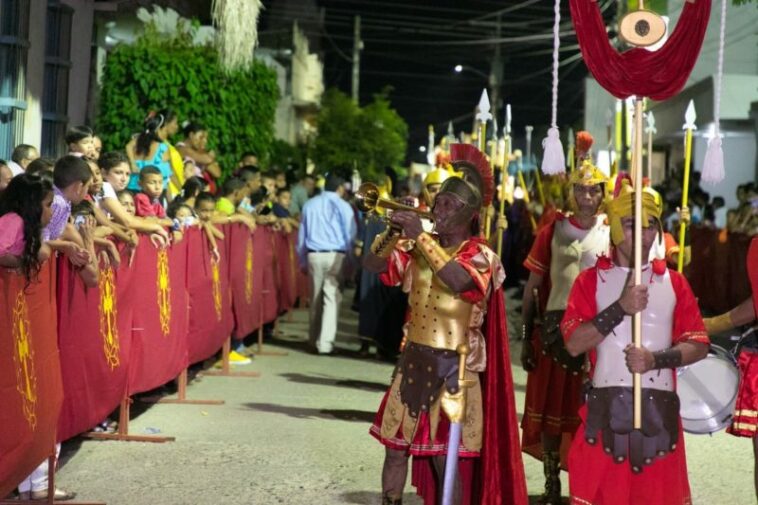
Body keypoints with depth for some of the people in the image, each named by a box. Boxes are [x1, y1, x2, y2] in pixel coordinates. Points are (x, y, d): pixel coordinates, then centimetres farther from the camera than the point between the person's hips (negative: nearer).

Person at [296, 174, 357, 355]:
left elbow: (301, 235, 15)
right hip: (335, 255, -4)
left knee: (315, 298, 15)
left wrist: (302, 261, 21)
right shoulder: (343, 206, -1)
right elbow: (350, 235, -3)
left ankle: (314, 340, 24)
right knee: (331, 298, -4)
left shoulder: (310, 204, 12)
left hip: (313, 255, 4)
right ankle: (325, 343, -10)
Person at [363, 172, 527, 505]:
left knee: (447, 458, -2)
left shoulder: (479, 254, -7)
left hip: (452, 365, -5)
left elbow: (458, 281, -29)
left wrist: (422, 237, -28)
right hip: (413, 359, 5)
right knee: (396, 445, 10)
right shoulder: (418, 247, 7)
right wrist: (394, 234, -18)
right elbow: (372, 265, -2)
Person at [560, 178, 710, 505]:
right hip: (606, 409, -1)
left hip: (659, 410, 2)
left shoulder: (673, 282, 10)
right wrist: (621, 308, -16)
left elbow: (698, 345, 4)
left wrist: (656, 359, -13)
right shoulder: (591, 280, 4)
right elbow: (573, 344, -7)